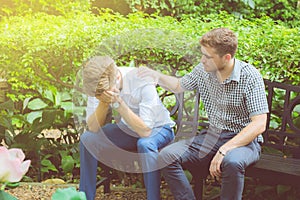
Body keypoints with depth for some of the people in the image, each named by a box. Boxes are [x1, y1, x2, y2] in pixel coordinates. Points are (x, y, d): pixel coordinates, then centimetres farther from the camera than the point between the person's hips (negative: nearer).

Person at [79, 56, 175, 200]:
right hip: (127, 129, 5)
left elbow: (145, 131, -36)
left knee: (145, 144, -38)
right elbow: (93, 128, -19)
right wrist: (104, 101, -34)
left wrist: (118, 102, -40)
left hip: (157, 128, -4)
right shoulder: (100, 85, -18)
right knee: (87, 139, -14)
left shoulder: (143, 82, -31)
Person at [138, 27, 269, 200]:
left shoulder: (249, 76, -15)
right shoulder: (203, 71, 1)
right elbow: (179, 86, 24)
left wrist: (224, 150, -29)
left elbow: (259, 124, -20)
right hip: (212, 136, 5)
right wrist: (156, 76, 3)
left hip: (245, 140, -5)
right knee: (167, 156, -17)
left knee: (232, 162, -40)